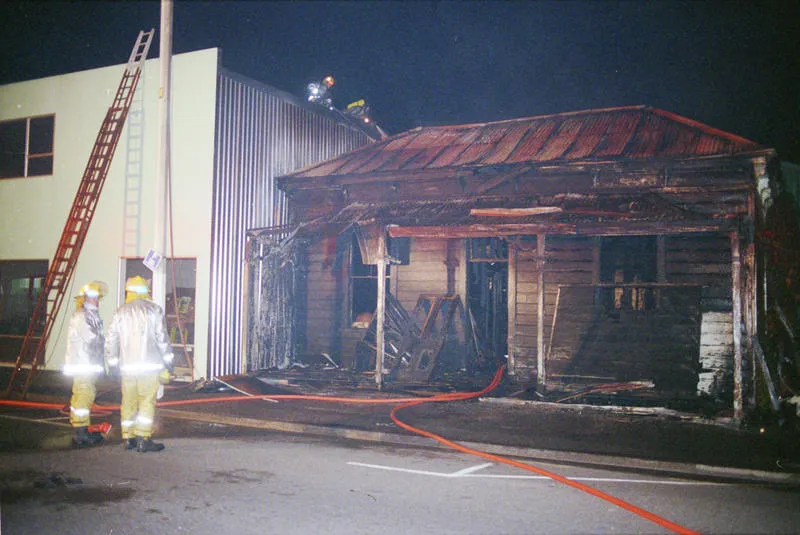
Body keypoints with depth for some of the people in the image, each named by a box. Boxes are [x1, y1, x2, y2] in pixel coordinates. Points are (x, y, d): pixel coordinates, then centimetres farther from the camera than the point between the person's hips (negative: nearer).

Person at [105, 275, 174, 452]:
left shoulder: (120, 312, 8)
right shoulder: (154, 310, -1)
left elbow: (110, 341, 9)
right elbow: (162, 338, -4)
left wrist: (113, 363, 19)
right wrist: (168, 361, 5)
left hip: (127, 366, 3)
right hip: (150, 365, -3)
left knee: (128, 403, 12)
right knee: (147, 403, -1)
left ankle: (128, 438, 19)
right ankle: (143, 439, -5)